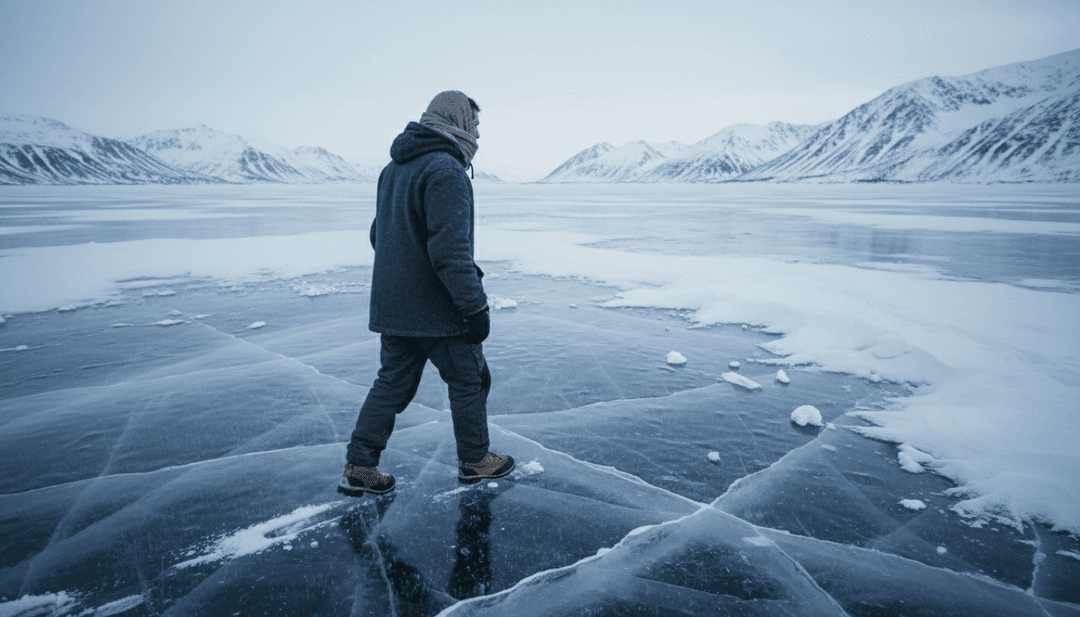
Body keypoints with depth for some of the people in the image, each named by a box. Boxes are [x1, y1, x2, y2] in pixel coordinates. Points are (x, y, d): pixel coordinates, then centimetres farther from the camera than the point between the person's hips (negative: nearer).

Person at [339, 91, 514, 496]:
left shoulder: (394, 169, 12)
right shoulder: (446, 171, -19)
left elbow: (379, 235, 19)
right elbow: (450, 250, -25)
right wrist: (476, 306, -20)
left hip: (391, 306, 8)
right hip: (437, 310, -8)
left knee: (393, 383, 16)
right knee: (469, 381, 10)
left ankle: (359, 468, 19)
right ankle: (474, 461, 26)